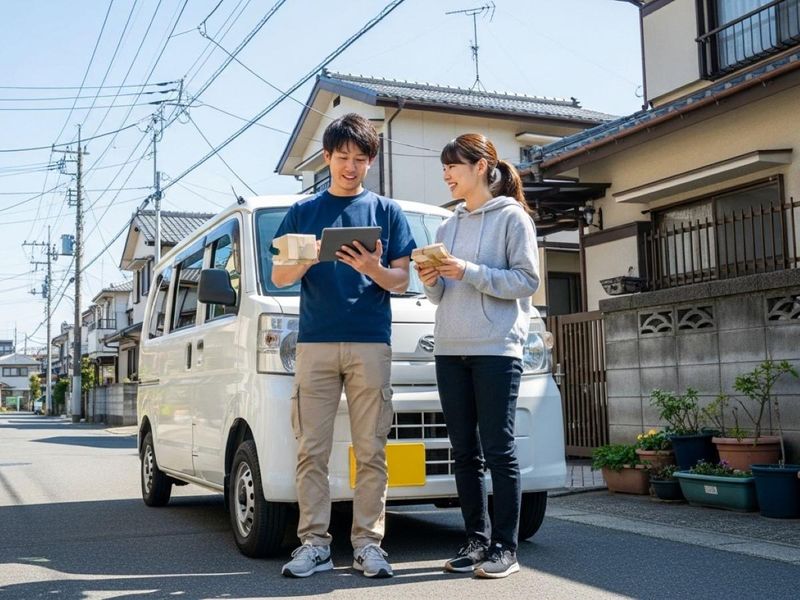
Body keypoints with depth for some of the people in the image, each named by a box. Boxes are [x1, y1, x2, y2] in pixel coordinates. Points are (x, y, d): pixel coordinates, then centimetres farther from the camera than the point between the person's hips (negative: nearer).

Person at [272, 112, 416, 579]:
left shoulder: (387, 211, 12)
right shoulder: (303, 212, 14)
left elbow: (401, 282, 8)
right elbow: (280, 277, 10)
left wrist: (373, 269, -14)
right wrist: (306, 261, -12)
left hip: (371, 343, -1)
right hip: (315, 343, 1)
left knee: (371, 451, -1)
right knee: (312, 451, -1)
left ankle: (368, 544, 5)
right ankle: (314, 543, 5)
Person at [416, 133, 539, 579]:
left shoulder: (512, 217, 1)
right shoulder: (448, 227, 19)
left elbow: (528, 280, -8)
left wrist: (469, 272, -15)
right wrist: (432, 282, -1)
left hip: (497, 349, -6)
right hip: (450, 350, 6)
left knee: (499, 449, -5)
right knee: (465, 451, 7)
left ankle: (505, 547, 2)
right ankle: (477, 540, 15)